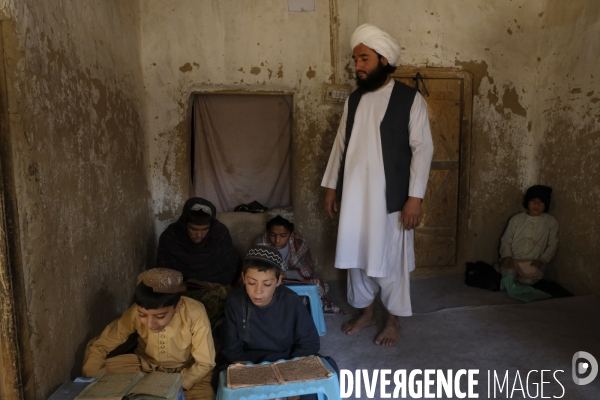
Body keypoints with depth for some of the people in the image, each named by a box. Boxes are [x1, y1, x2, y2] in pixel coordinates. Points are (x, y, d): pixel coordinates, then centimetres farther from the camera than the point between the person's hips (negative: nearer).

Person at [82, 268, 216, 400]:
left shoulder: (195, 314, -32)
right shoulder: (134, 313, -26)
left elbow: (204, 363, -21)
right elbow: (98, 346, -15)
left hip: (187, 369, -2)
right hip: (146, 364, 3)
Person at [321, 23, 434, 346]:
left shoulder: (410, 99, -7)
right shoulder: (353, 100, 10)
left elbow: (422, 148, -10)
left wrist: (415, 197, -16)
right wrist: (331, 185, 11)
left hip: (390, 197, -5)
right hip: (353, 195, 6)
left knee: (390, 259, 6)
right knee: (356, 256, 14)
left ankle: (393, 320, 26)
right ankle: (365, 311, 34)